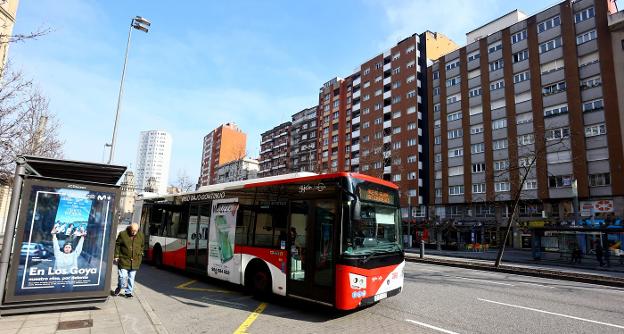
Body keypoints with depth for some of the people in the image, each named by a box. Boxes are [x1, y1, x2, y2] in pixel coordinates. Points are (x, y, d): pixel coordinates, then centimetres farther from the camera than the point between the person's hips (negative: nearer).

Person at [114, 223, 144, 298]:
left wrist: (140, 255, 13)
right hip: (123, 260, -3)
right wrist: (116, 256, -2)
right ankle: (119, 287, 26)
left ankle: (128, 292, 22)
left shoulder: (141, 235, 3)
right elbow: (117, 245, 1)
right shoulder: (122, 234, -7)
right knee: (122, 276, -4)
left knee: (131, 277, 8)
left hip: (135, 262, 3)